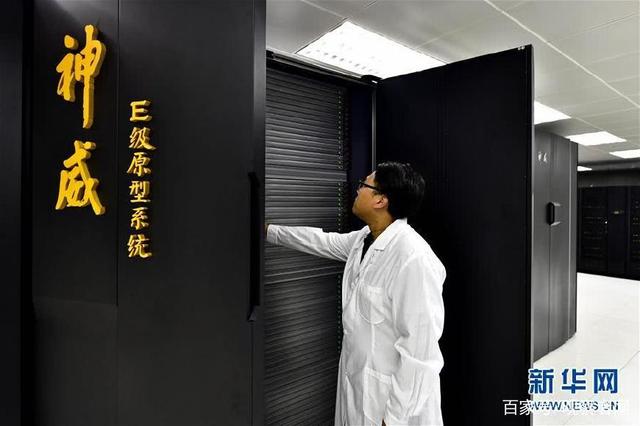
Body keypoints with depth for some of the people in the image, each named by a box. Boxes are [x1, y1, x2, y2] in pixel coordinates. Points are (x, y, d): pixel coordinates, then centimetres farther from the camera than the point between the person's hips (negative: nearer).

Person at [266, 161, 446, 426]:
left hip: (393, 397, -8)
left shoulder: (414, 259, -28)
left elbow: (420, 348, -26)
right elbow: (325, 242, 17)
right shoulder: (364, 239, 0)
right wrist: (269, 230, 24)